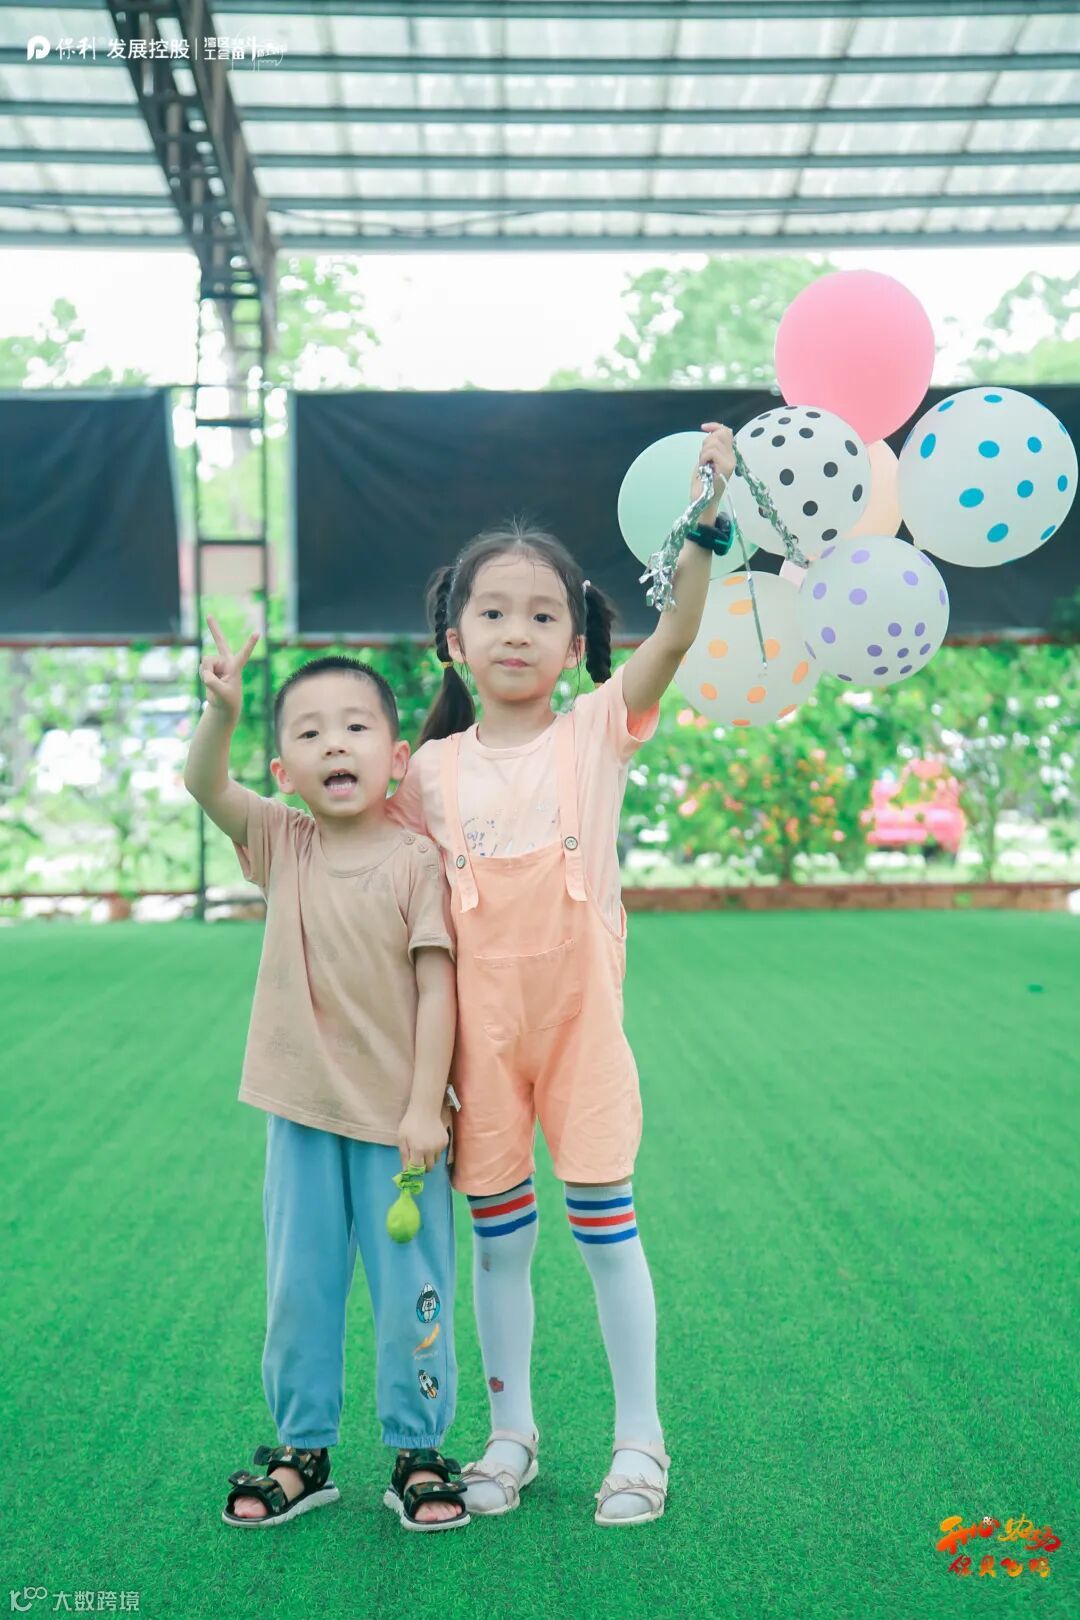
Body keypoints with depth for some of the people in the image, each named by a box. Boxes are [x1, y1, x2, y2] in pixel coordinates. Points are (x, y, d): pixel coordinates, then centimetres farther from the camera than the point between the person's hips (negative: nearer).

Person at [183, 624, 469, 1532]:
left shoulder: (416, 860, -9)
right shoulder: (282, 845, 2)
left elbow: (436, 986, -11)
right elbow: (204, 784, -12)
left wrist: (425, 1105, -15)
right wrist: (221, 709, -30)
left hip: (397, 1115, -3)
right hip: (302, 1115, 3)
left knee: (413, 1293, 6)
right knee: (297, 1292, 13)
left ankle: (419, 1454, 23)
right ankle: (302, 1452, 28)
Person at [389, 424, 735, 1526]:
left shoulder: (598, 730, -2)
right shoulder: (433, 768, 3)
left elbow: (675, 633, -17)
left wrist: (706, 515, -30)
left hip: (580, 1009, -2)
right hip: (479, 1022, 2)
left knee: (603, 1221, 5)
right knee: (497, 1233, 12)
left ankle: (639, 1436, 21)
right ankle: (510, 1433, 29)